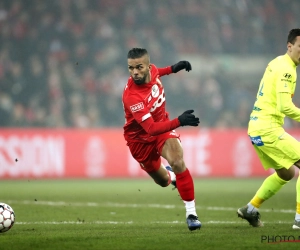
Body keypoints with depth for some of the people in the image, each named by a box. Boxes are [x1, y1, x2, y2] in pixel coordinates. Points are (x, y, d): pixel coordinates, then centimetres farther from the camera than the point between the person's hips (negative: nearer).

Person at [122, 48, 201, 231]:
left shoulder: (152, 71, -17)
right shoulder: (131, 97, -38)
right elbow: (151, 128, -44)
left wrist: (172, 69, 6)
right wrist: (179, 122, -56)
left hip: (163, 127, 3)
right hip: (141, 138, -3)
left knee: (178, 162, -25)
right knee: (163, 181, 14)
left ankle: (191, 213, -16)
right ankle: (169, 175, 54)